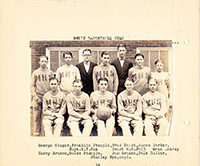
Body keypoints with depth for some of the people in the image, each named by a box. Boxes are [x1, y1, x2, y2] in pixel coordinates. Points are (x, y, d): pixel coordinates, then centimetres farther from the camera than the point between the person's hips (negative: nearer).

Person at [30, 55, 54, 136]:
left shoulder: (50, 73, 9)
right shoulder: (35, 73, 8)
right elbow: (32, 86, 6)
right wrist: (36, 97, -5)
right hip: (37, 97, 0)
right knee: (36, 116, -1)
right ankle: (36, 133, 7)